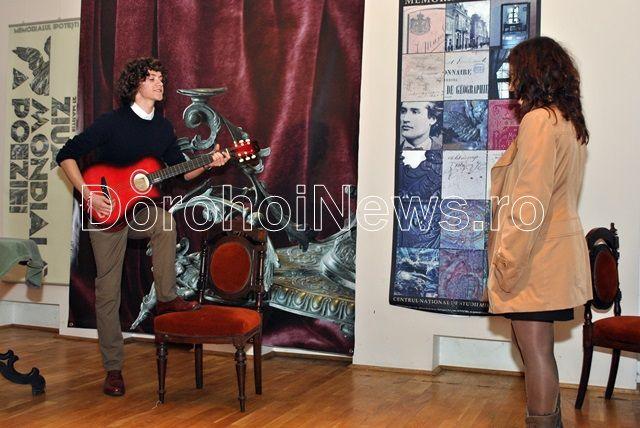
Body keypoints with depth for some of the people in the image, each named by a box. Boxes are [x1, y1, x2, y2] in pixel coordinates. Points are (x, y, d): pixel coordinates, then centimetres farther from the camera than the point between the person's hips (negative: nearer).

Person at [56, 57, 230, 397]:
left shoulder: (163, 127, 4)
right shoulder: (112, 122, -12)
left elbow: (181, 171, 7)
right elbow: (66, 155, -12)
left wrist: (207, 164, -12)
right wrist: (88, 194, -22)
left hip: (140, 209, 4)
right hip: (106, 211, -4)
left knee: (166, 222, -31)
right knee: (108, 290, -2)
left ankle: (166, 298, -15)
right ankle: (113, 368, 9)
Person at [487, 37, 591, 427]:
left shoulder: (539, 120, -14)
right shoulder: (571, 123, 15)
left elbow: (530, 200, -20)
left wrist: (509, 261, -16)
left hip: (534, 259, -10)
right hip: (556, 252, 10)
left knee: (535, 354, -3)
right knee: (540, 352, 17)